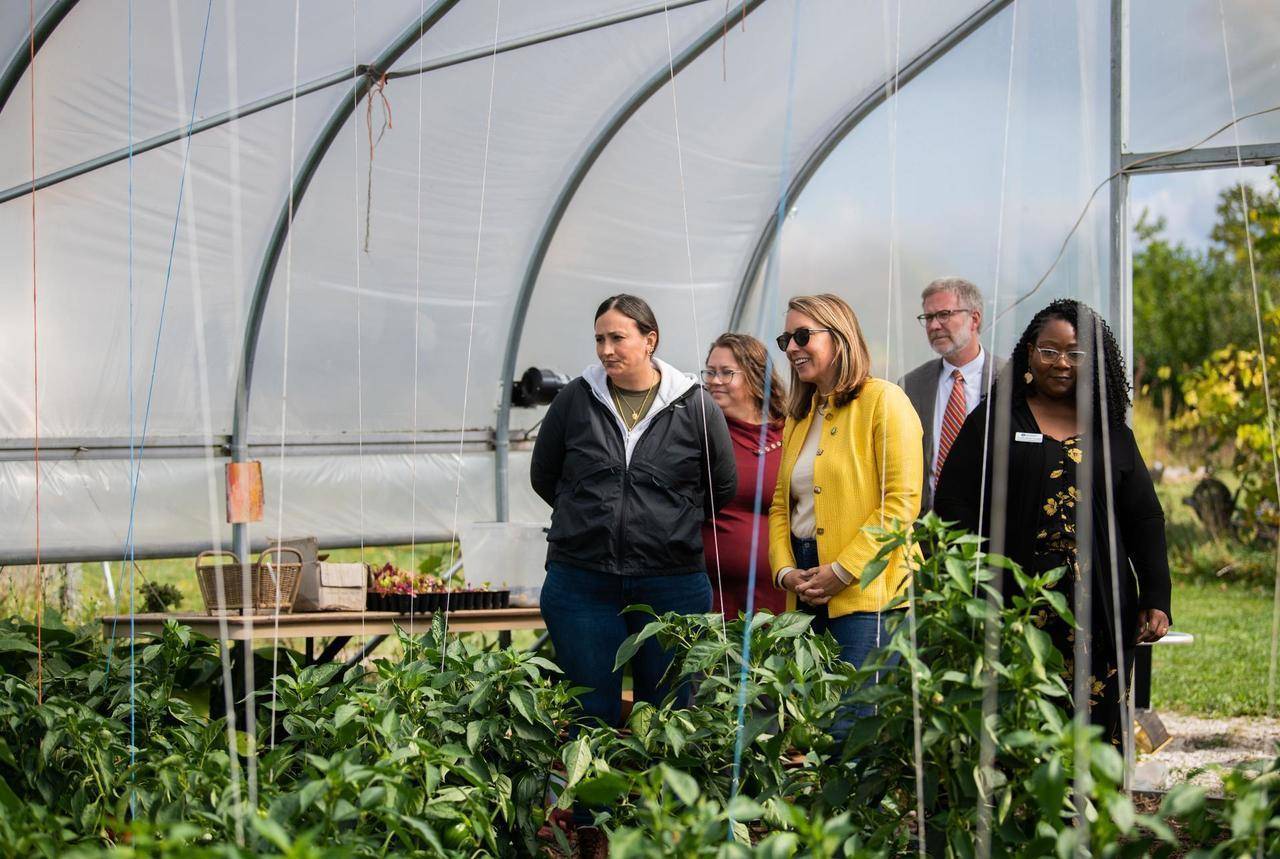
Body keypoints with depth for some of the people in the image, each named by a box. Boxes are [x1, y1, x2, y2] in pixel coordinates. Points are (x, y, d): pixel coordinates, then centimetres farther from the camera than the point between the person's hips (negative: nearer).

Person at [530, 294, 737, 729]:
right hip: (581, 584, 1)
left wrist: (673, 521, 9)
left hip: (672, 585, -1)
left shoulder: (694, 406, -1)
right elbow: (543, 477, 14)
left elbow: (723, 488, 10)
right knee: (592, 714, 5)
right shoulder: (575, 399, 2)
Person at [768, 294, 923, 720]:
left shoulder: (883, 401, -5)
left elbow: (902, 501, -12)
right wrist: (784, 570, 2)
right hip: (806, 591, 7)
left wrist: (842, 571, -15)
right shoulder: (799, 416, 19)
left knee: (853, 728, -11)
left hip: (864, 592, -7)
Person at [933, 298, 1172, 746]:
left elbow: (1146, 521, 15)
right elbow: (953, 507, 3)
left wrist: (1156, 600, 4)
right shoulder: (992, 423, 8)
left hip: (1099, 617, 2)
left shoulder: (1113, 435, 16)